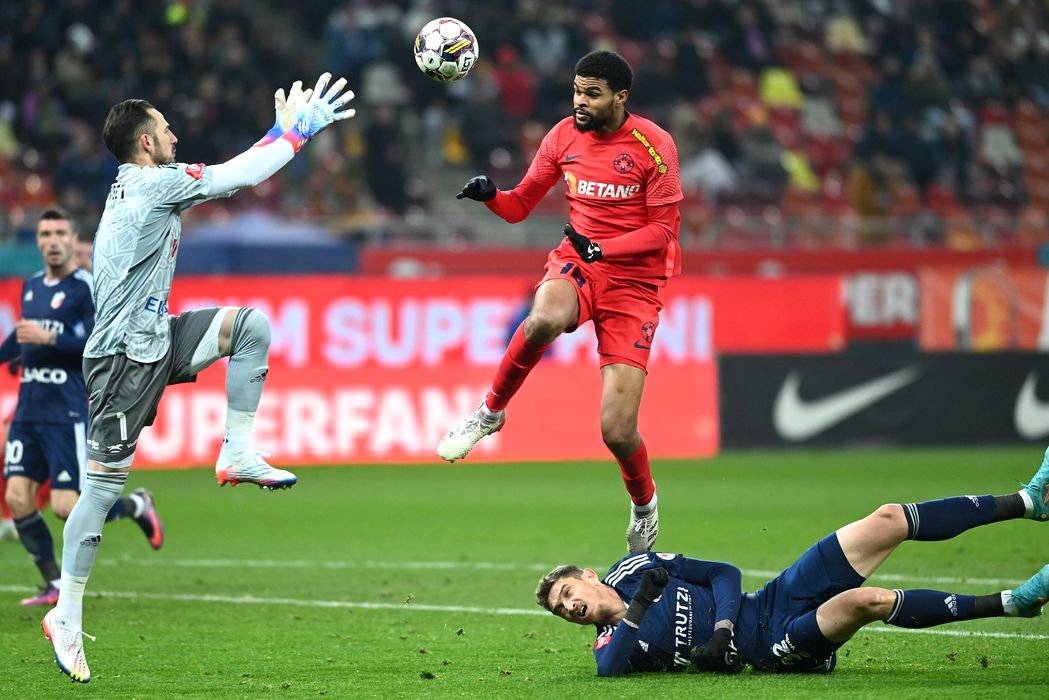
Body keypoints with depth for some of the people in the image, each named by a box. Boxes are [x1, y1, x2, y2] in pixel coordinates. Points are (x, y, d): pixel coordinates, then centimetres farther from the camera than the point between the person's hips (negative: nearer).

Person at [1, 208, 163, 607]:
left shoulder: (86, 287, -8)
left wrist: (49, 339, -23)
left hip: (67, 413, -6)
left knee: (67, 508, -11)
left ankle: (136, 506, 17)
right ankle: (54, 585, 8)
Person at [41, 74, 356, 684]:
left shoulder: (142, 184, 13)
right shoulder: (156, 181, -14)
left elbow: (232, 174, 21)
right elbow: (241, 176, -11)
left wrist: (285, 132, 19)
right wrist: (298, 132, 0)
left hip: (156, 341, 9)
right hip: (126, 357, -9)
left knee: (251, 324, 1)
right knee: (105, 484, -6)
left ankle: (238, 454, 4)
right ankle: (66, 617, 1)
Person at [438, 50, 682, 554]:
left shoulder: (653, 146, -8)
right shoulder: (564, 136, 3)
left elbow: (664, 230, -8)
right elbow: (520, 206, 9)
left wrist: (602, 248, -22)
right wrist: (489, 195, -14)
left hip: (634, 281, -2)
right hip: (576, 264, 2)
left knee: (617, 432, -10)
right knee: (545, 319, -40)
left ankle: (644, 502, 24)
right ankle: (490, 411, -15)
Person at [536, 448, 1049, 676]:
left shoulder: (631, 568, 15)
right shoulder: (612, 642, 2)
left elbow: (723, 573, 13)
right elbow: (611, 672, -21)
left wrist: (722, 627, -6)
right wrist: (639, 608, -22)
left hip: (776, 598, 6)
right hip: (773, 647, -6)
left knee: (889, 520, -6)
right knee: (867, 600, -33)